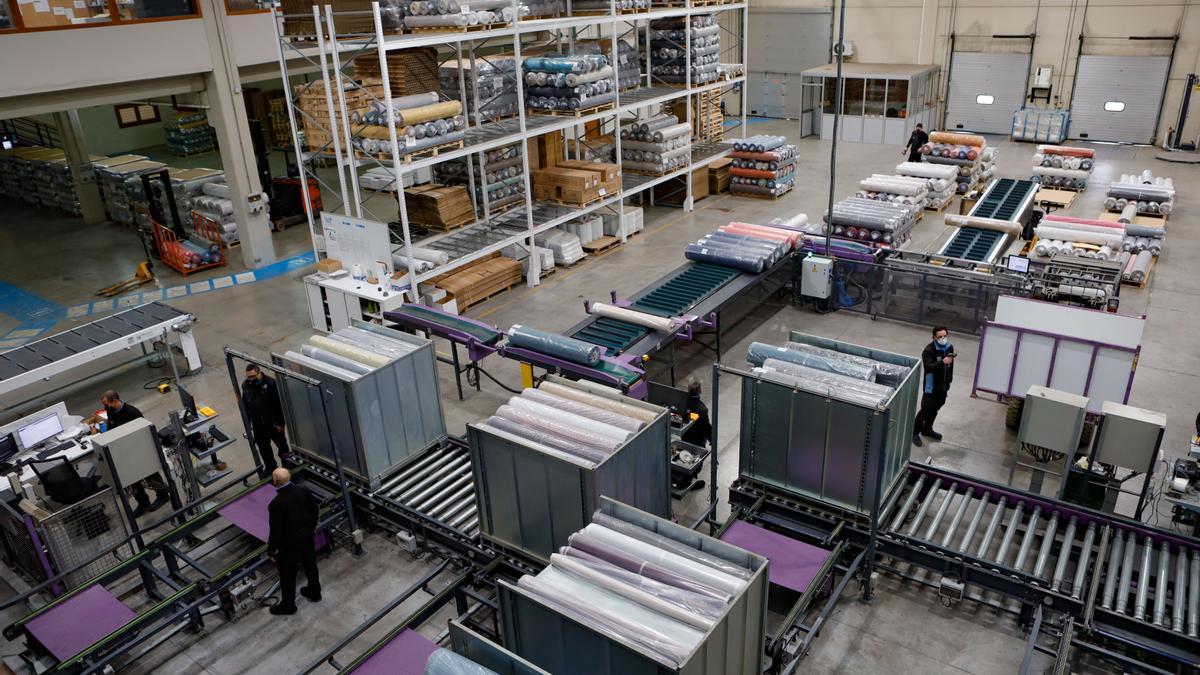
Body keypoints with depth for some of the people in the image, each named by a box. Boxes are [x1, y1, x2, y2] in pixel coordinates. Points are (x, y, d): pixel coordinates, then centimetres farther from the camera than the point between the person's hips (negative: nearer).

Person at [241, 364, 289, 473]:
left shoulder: (270, 383, -19)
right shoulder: (245, 385, -4)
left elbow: (279, 404, -15)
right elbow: (245, 406, 8)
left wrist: (280, 423, -13)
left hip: (273, 423, -4)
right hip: (258, 426, 4)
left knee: (282, 445, 13)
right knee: (263, 448, 17)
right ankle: (270, 467, 36)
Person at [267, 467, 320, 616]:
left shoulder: (275, 505, -32)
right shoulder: (304, 491, -16)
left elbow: (275, 531, -22)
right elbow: (314, 509, 1)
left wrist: (270, 551, -7)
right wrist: (313, 525, 20)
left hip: (290, 544, -6)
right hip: (307, 535, 6)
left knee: (287, 575, 16)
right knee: (310, 564, 26)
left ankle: (288, 605, 35)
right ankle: (314, 592, 47)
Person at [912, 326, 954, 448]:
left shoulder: (950, 347, 2)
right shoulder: (929, 350, -20)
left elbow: (950, 366, 16)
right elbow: (928, 366, -32)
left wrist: (949, 381, 21)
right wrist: (942, 362, -45)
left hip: (943, 386, 7)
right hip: (931, 386, -7)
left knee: (934, 409, 20)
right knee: (925, 410, -3)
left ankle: (927, 429, 38)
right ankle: (915, 432, 12)